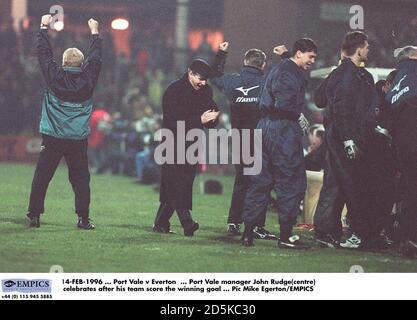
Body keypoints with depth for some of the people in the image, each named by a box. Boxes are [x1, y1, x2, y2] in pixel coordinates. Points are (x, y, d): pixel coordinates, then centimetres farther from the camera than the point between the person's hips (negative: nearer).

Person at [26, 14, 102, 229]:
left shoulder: (55, 77, -4)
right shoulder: (87, 79, -1)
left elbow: (44, 53, 7)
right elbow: (95, 58, 13)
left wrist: (44, 27, 19)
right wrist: (95, 32, 26)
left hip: (52, 139, -1)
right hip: (78, 139, 1)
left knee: (41, 178, 3)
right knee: (80, 179, 5)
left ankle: (34, 216, 0)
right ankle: (83, 218, 1)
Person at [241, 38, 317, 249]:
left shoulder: (279, 68, 21)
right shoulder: (290, 72, -12)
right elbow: (284, 104, -23)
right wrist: (300, 117, -8)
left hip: (265, 127, 10)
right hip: (284, 130, -10)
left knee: (261, 180, 11)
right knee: (292, 182, -4)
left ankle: (248, 231, 11)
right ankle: (286, 235, -3)